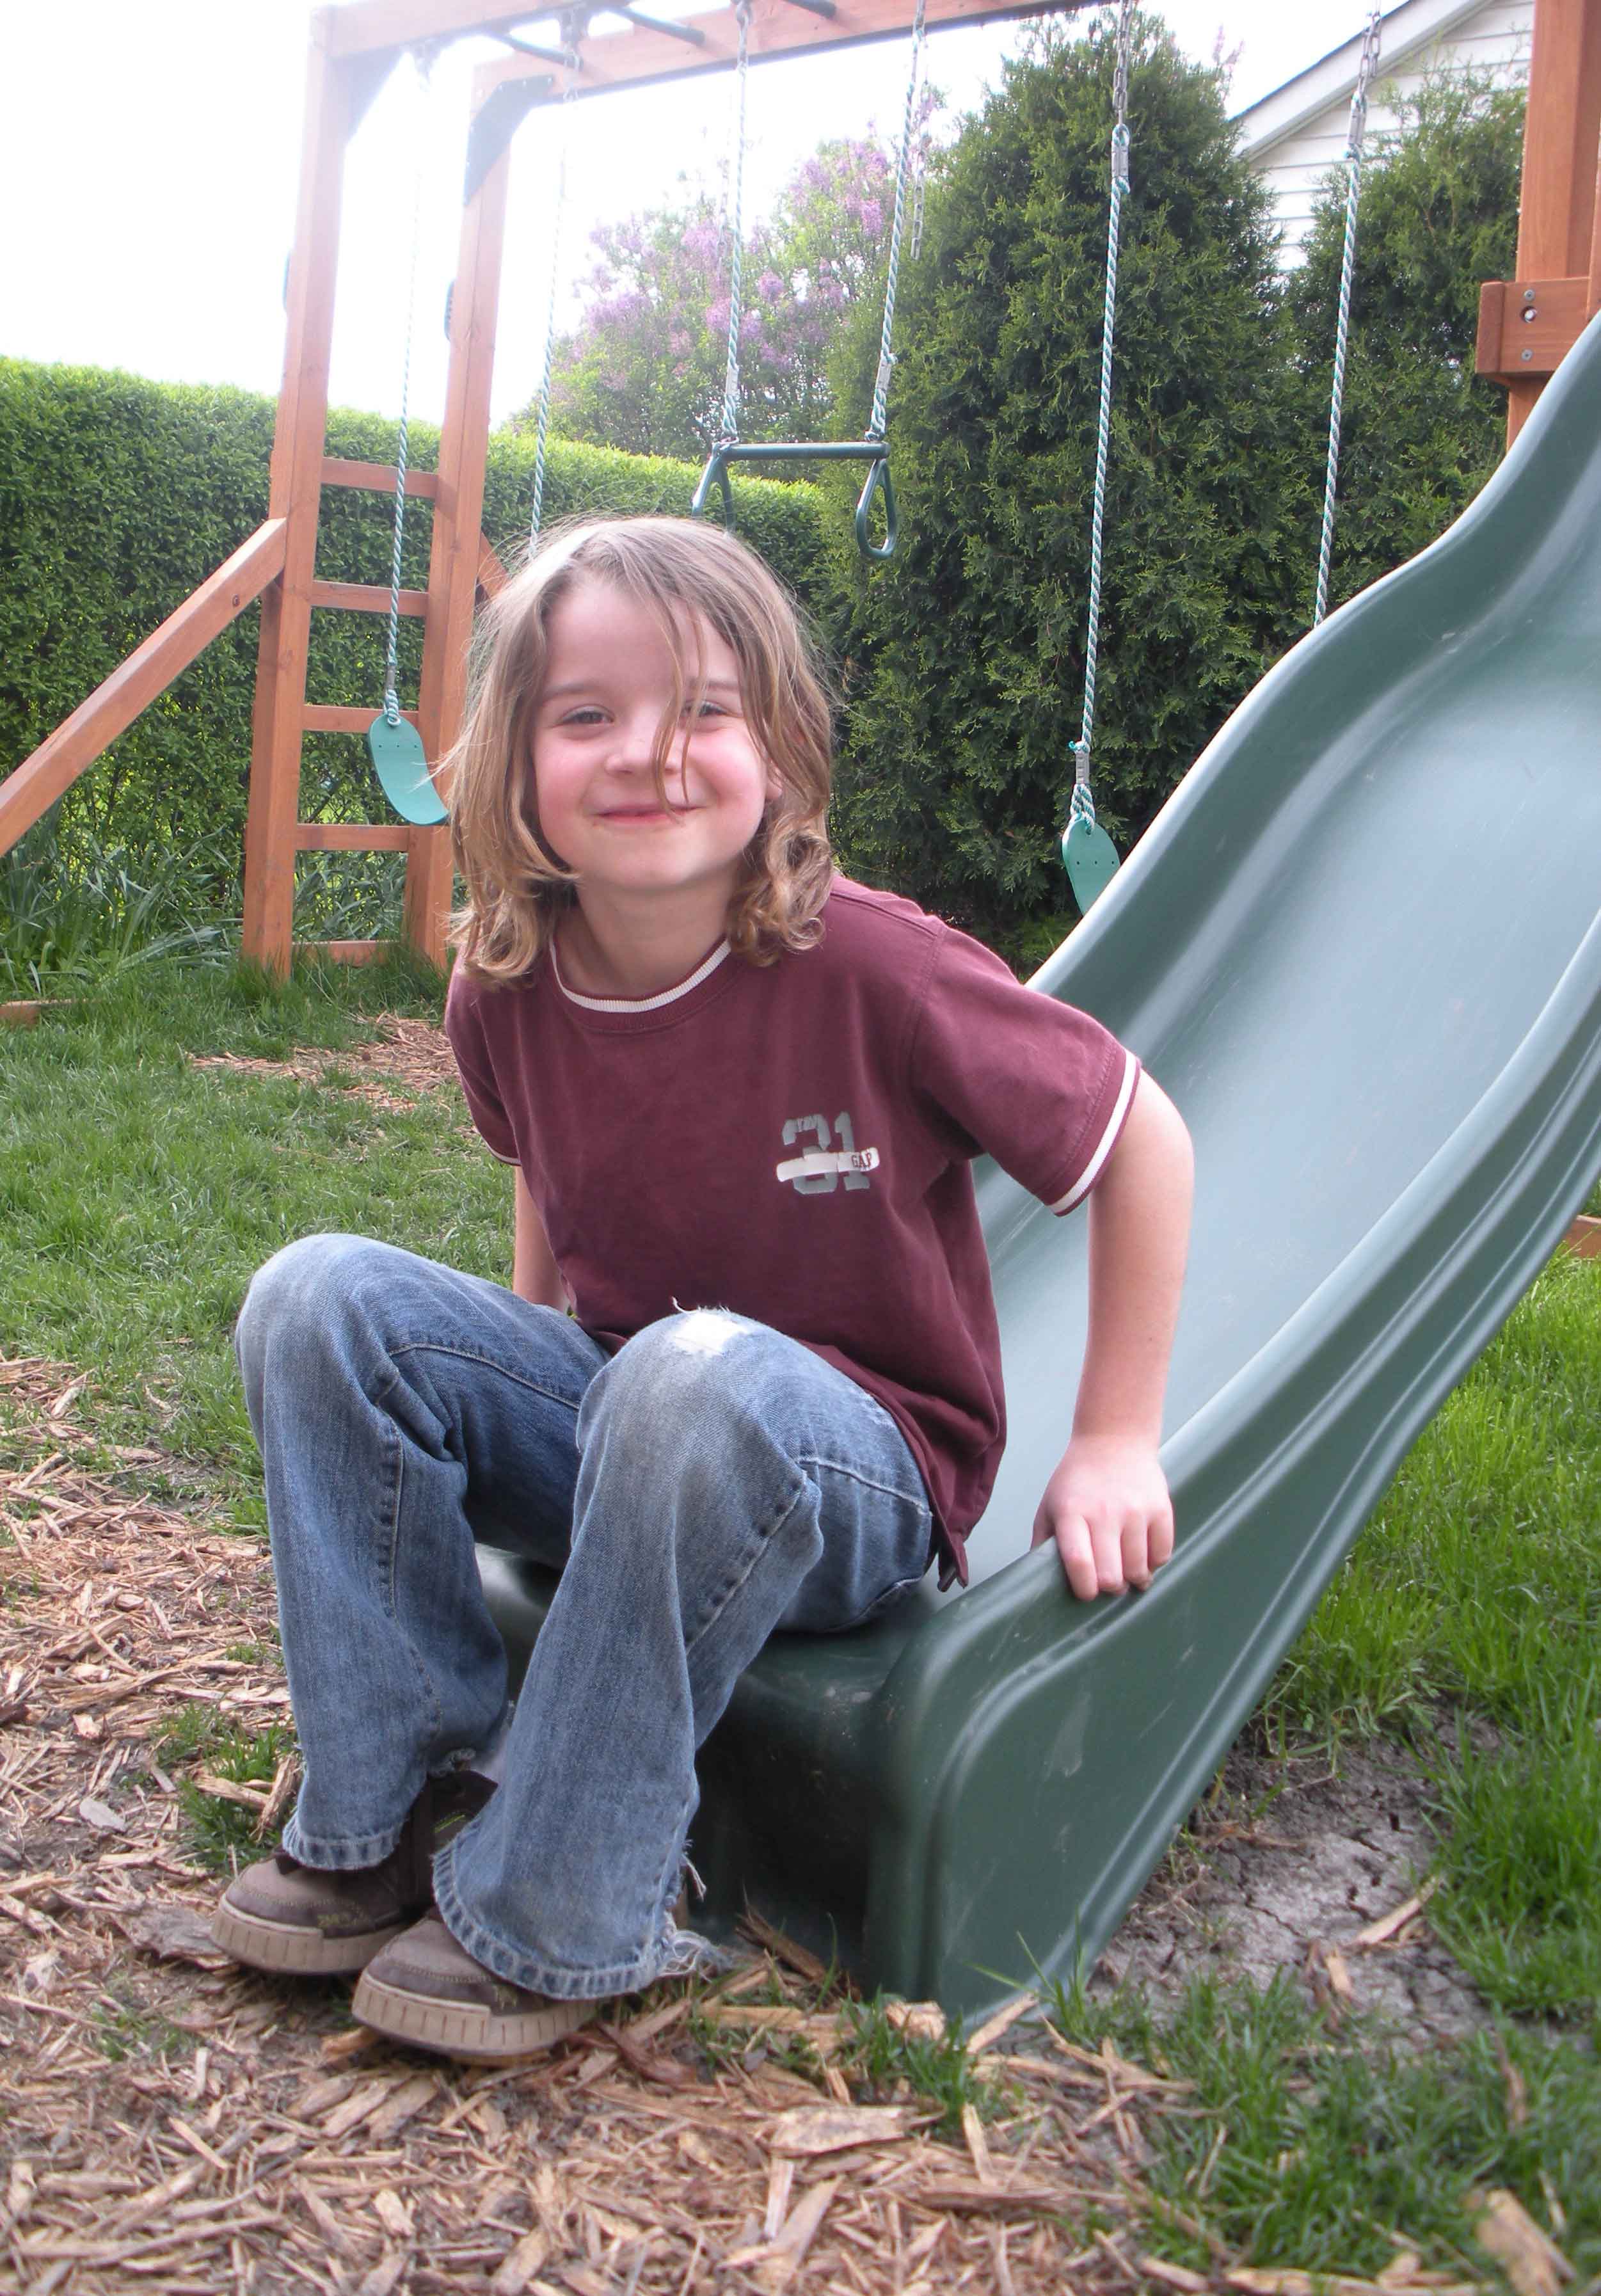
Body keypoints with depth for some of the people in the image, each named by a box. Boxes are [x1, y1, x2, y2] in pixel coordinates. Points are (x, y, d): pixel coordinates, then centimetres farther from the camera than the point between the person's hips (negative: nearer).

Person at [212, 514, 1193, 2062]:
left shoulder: (871, 972, -23)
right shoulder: (507, 996, -8)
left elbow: (1143, 1139, -11)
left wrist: (1114, 1443, -8)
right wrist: (514, 1392, 9)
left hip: (856, 1483, -5)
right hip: (607, 1427, 5)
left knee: (706, 1374, -39)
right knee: (318, 1299, -17)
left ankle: (554, 1920, -20)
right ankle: (387, 1812, -7)